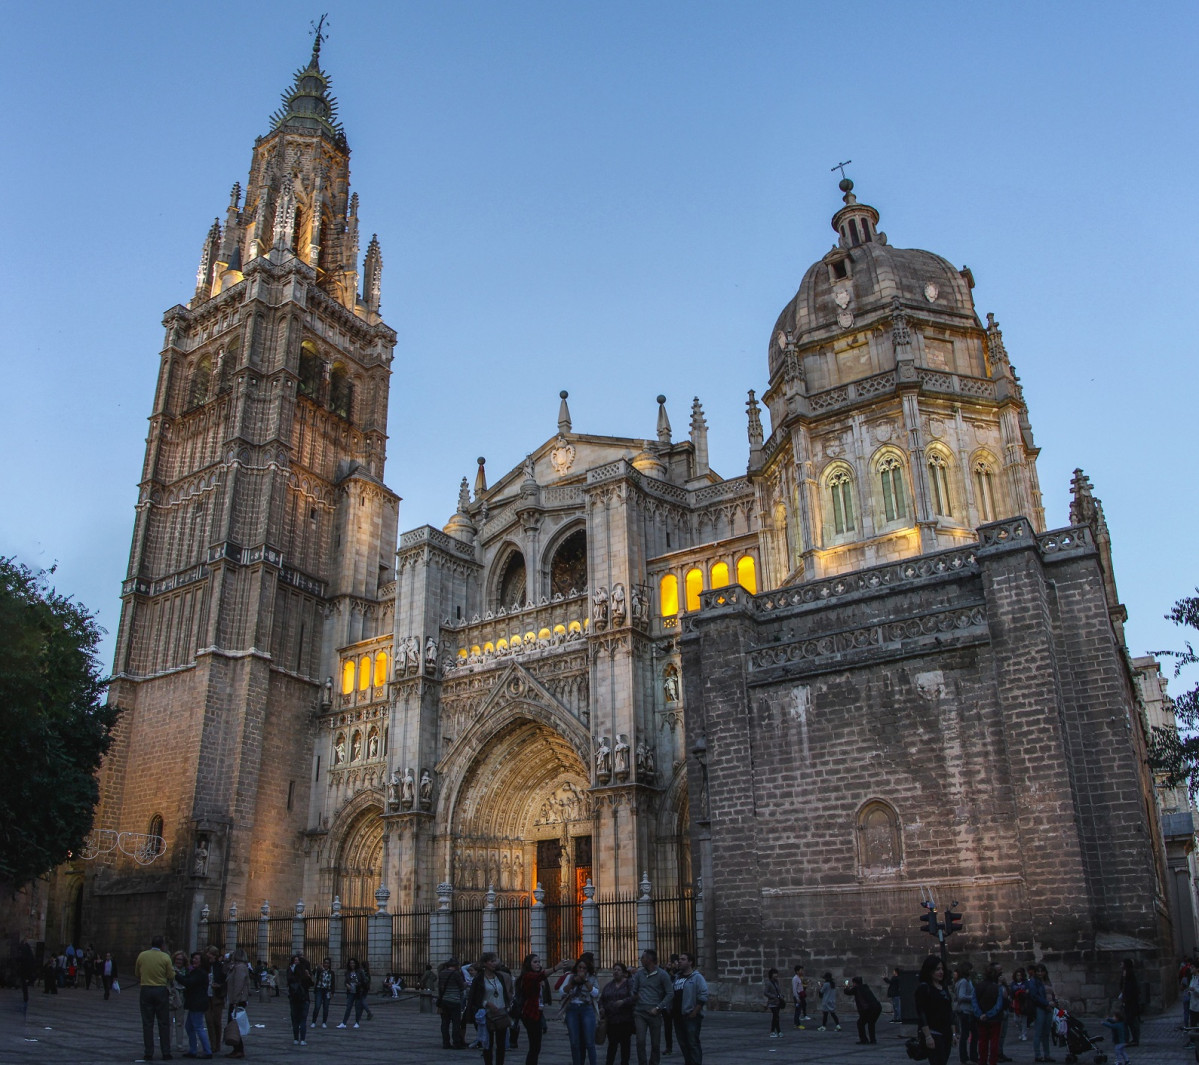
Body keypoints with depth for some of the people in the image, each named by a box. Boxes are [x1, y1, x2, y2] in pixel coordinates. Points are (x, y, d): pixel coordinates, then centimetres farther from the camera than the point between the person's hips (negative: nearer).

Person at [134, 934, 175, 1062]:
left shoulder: (142, 956, -1)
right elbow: (171, 977, -4)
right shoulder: (165, 957, -7)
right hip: (161, 990, -2)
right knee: (164, 1023, 5)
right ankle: (166, 1053, 6)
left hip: (146, 990, 2)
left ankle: (149, 1053, 8)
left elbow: (137, 975, 9)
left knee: (147, 1023, 8)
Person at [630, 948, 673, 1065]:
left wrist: (658, 1008, -11)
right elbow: (634, 991, 9)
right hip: (639, 1012, 2)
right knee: (640, 1041, -7)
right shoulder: (639, 973, 6)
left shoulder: (662, 974, -3)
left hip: (654, 1013, -2)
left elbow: (670, 993, -4)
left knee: (655, 1043, 6)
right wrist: (633, 1006, -4)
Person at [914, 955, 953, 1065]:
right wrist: (928, 1036, -19)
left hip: (946, 1033, 7)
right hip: (933, 1034, -7)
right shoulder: (923, 988, -9)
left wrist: (953, 1033, 15)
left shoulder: (943, 988, 15)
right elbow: (921, 1013, -14)